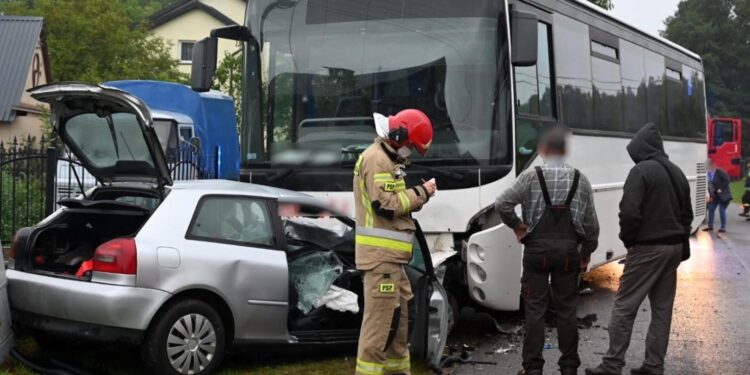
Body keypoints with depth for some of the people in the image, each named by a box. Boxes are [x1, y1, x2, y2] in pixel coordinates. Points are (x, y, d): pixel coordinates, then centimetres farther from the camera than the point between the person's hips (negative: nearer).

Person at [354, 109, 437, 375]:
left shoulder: (388, 160, 21)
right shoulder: (376, 159, -12)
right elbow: (385, 204, -21)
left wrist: (418, 195, 5)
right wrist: (419, 194, -10)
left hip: (390, 255, 11)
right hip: (380, 255, -11)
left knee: (398, 316, 15)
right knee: (380, 319, -12)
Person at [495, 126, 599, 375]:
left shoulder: (531, 176, -7)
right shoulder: (580, 179, 2)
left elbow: (502, 204, -13)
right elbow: (590, 222, 3)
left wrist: (516, 225, 2)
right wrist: (587, 252, 13)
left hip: (537, 250, -2)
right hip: (568, 251, 2)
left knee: (535, 309, 3)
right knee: (567, 309, 9)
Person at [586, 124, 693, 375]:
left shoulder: (641, 171, -13)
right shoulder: (677, 173, 15)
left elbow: (629, 212, -21)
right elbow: (687, 213, 20)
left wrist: (628, 240, -7)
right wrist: (679, 240, 20)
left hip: (647, 248, -8)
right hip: (673, 247, 8)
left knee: (625, 307, -4)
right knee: (662, 309, 11)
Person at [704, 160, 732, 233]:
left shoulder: (719, 171, -16)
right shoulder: (709, 174, 3)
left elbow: (727, 179, -18)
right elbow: (710, 185, 8)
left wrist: (721, 189, -20)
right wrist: (711, 195, 2)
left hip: (723, 195, -7)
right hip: (715, 196, 7)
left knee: (722, 210, -6)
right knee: (711, 209, 6)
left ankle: (723, 227, 4)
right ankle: (710, 226, 17)